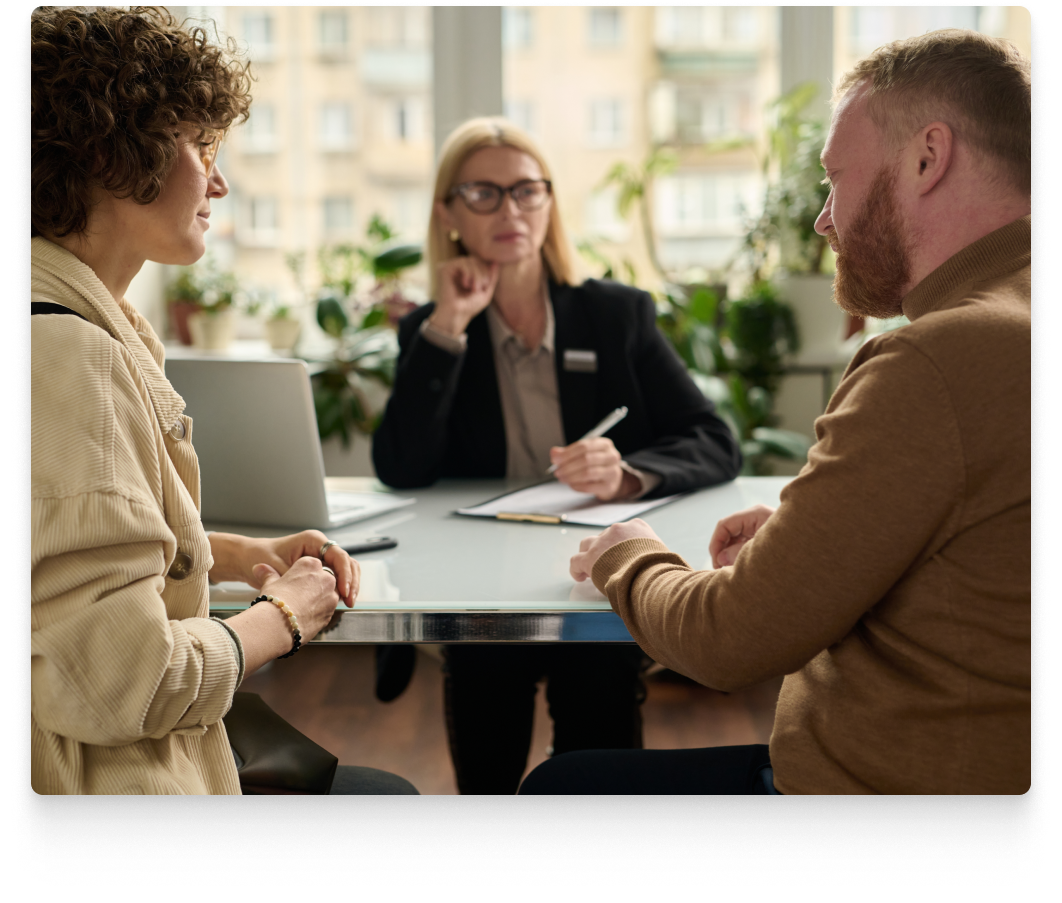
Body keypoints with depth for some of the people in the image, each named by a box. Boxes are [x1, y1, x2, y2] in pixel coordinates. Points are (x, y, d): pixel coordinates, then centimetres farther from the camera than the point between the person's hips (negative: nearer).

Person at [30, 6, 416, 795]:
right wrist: (282, 616, -11)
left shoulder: (82, 320, 9)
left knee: (388, 787, 21)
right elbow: (120, 681, -28)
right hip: (102, 775, -10)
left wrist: (244, 555, 7)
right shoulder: (67, 354, -25)